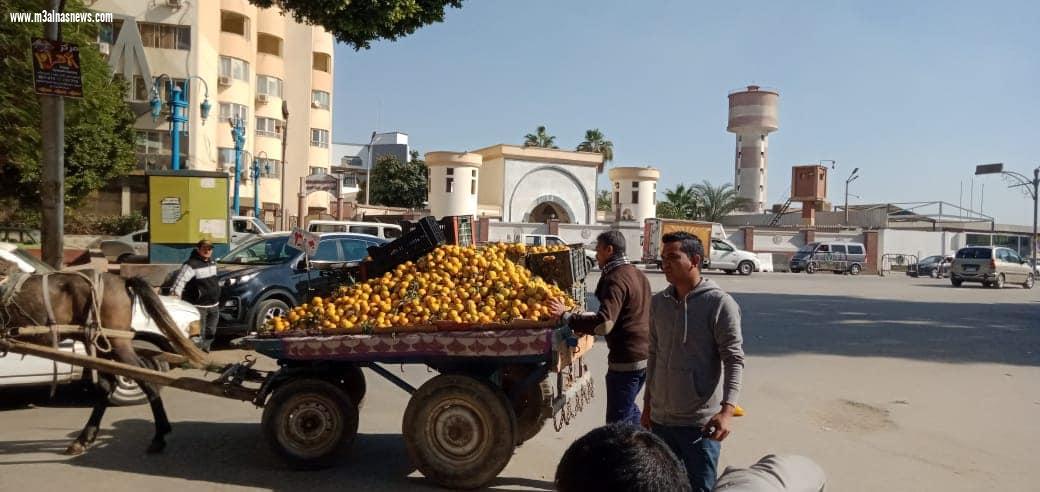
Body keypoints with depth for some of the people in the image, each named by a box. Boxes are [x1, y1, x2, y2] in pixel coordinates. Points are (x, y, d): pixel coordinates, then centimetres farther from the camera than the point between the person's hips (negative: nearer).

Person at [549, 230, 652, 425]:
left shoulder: (615, 279, -17)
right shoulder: (638, 274, 12)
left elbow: (604, 323, -29)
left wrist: (566, 316, -22)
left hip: (625, 360, -10)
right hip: (645, 355, 10)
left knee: (618, 420, -1)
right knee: (629, 408, 25)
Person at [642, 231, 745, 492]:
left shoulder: (719, 304, -12)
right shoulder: (658, 302, 6)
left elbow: (734, 360, -14)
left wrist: (727, 409, -25)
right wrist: (647, 403, 16)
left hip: (700, 422, -6)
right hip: (661, 419, 6)